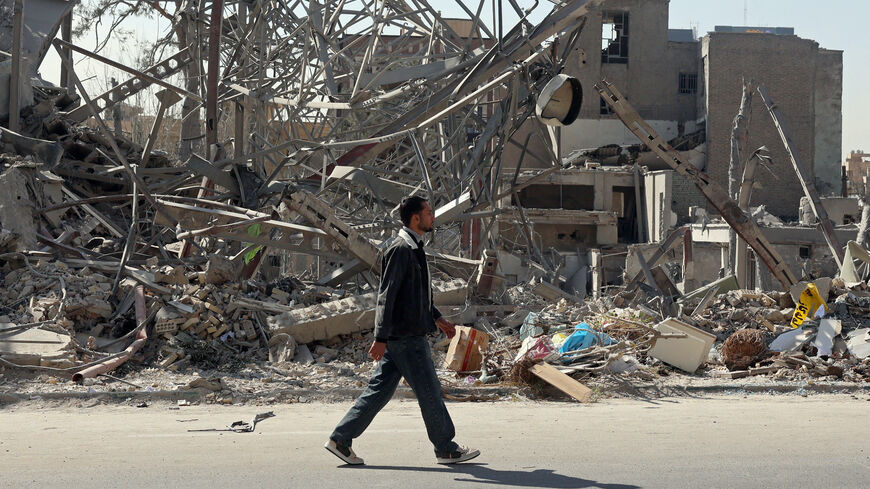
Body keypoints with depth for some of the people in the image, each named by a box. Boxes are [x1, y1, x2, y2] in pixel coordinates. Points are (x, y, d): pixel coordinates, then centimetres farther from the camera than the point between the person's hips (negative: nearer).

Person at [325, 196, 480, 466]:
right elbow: (386, 295, -20)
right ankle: (446, 449, 13)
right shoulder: (401, 249, -16)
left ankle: (341, 438, 12)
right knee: (429, 392, 1)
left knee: (380, 388, 10)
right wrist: (381, 337, -24)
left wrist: (437, 318, 30)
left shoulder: (414, 248, 16)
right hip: (406, 335, -10)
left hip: (406, 335, 10)